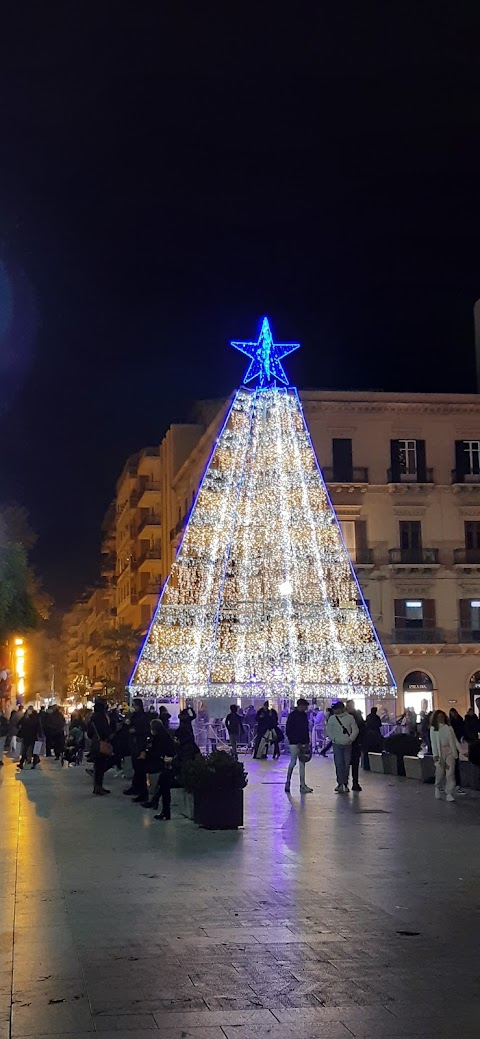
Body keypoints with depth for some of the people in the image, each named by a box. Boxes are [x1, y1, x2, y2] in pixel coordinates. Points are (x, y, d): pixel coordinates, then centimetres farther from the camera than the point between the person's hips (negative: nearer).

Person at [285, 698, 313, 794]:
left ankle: (303, 785, 7)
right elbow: (288, 731, -11)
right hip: (294, 743, -7)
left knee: (302, 764, 6)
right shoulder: (292, 715, -9)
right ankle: (287, 782, 10)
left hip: (303, 743, 7)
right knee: (293, 763, -3)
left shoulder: (304, 715, 12)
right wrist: (297, 743, -14)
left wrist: (307, 742, 8)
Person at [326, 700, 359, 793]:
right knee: (339, 764, -7)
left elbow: (355, 730, 3)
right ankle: (340, 783, -6)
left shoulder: (350, 717, 1)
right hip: (337, 744, 0)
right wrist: (333, 739, -3)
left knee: (346, 765, 4)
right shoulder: (332, 718, 3)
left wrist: (351, 739, -6)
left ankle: (345, 783, 13)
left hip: (347, 744, 0)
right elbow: (329, 730, 8)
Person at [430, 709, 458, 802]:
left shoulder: (449, 727, 10)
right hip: (439, 752, -1)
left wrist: (455, 753, 2)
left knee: (450, 773, -9)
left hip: (449, 751, 1)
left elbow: (454, 740, 9)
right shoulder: (433, 729, 7)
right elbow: (433, 742, 1)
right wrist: (435, 755, -8)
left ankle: (450, 794, -12)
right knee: (440, 773, 1)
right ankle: (439, 792, 19)